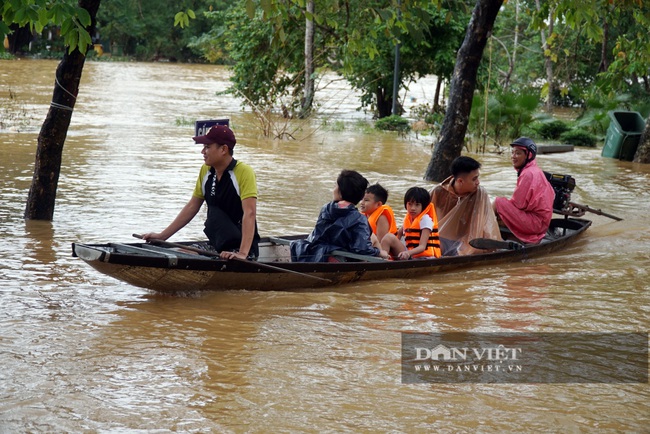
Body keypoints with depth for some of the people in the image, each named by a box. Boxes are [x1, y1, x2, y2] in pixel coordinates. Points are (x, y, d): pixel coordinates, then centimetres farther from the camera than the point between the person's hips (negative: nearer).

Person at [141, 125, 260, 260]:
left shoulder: (244, 173, -16)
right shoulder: (205, 171, 6)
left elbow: (250, 213, -26)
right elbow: (192, 207, 14)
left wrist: (242, 253, -37)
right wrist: (162, 236, 10)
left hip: (242, 248, -5)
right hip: (216, 248, 6)